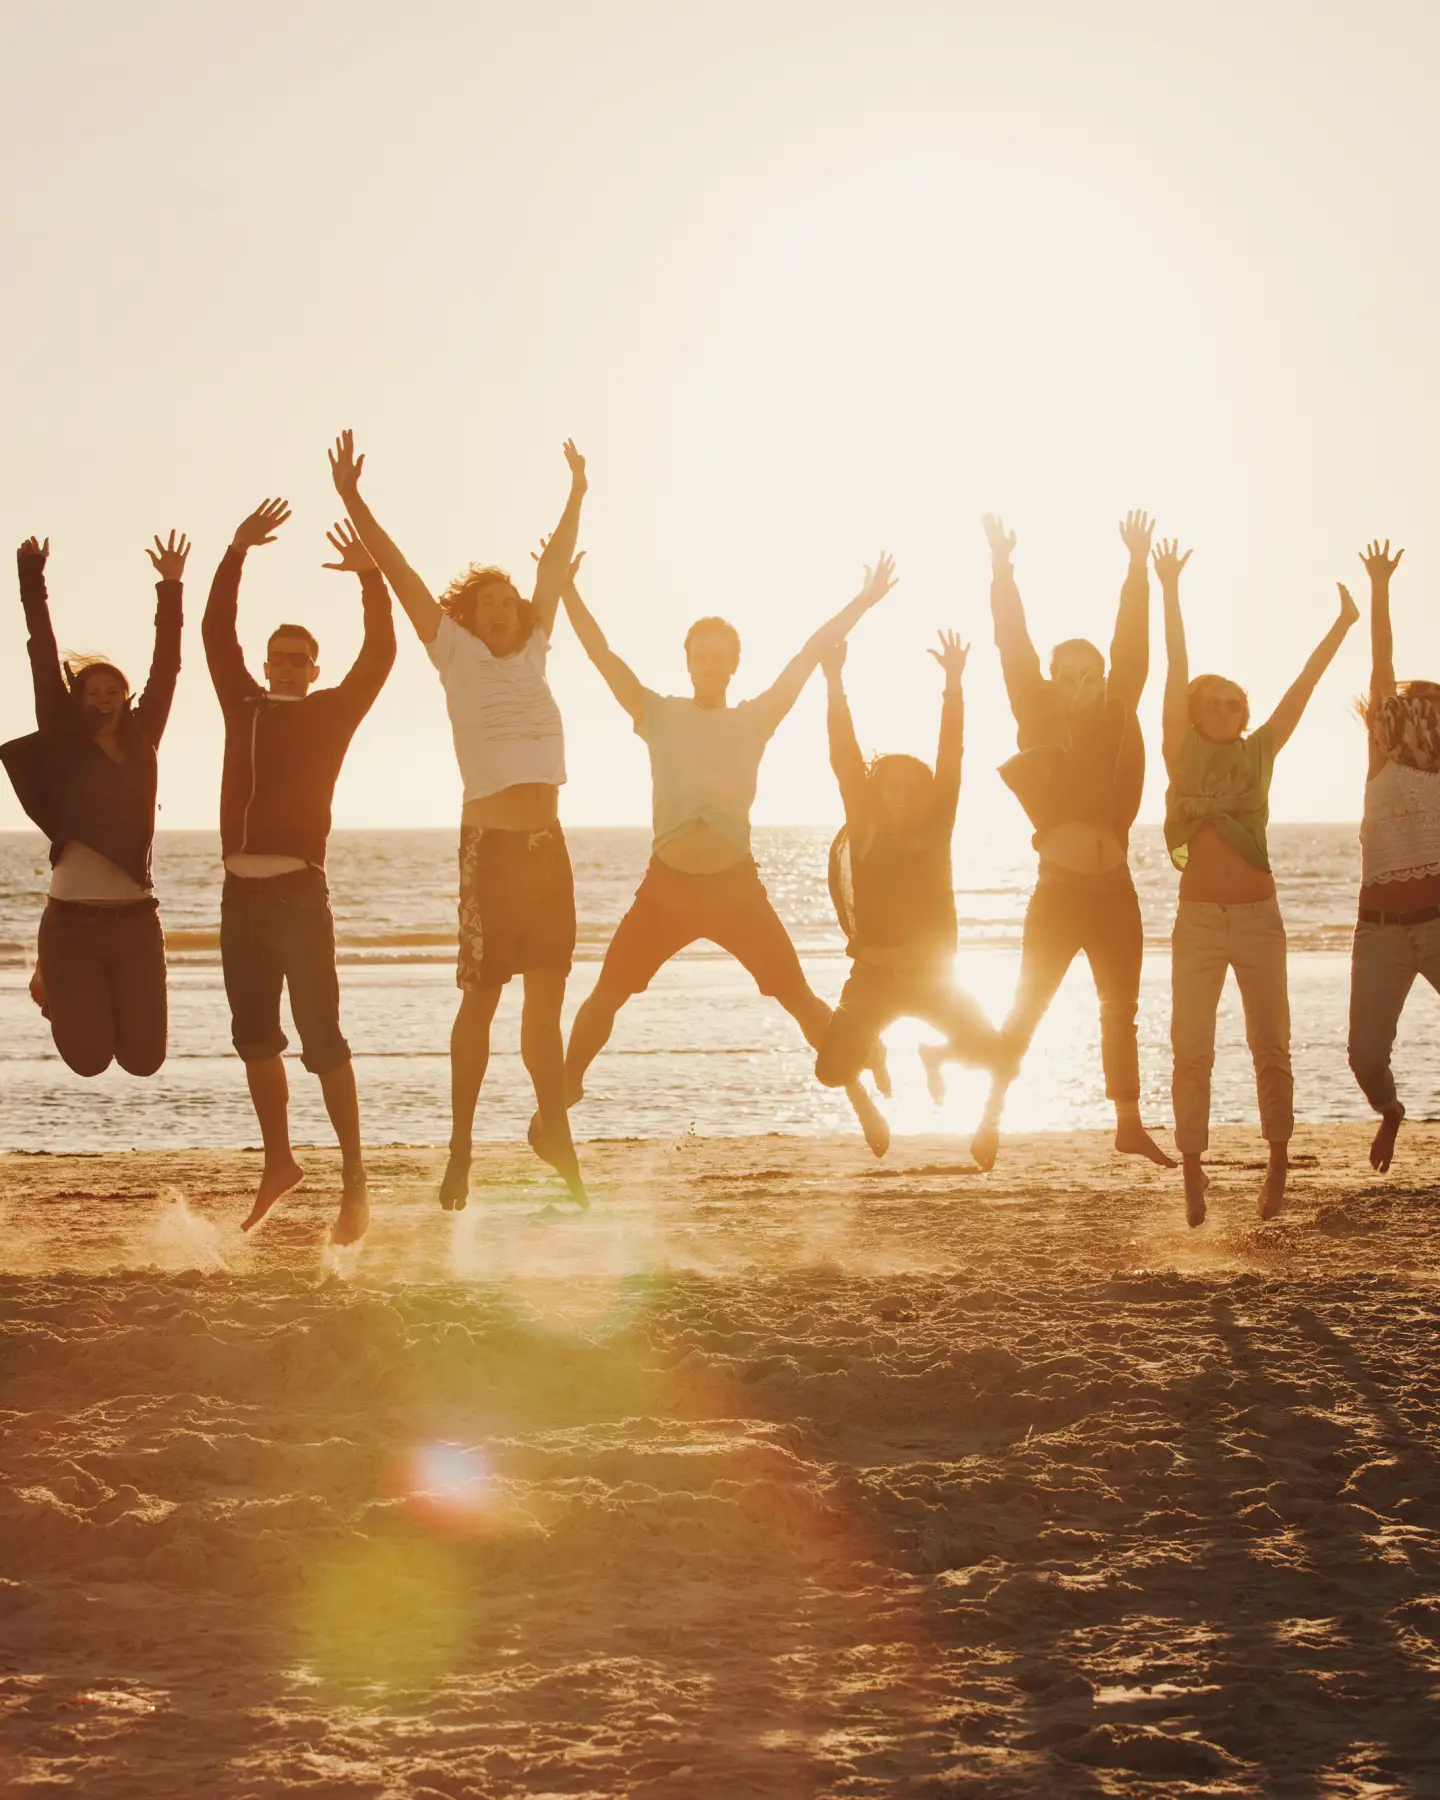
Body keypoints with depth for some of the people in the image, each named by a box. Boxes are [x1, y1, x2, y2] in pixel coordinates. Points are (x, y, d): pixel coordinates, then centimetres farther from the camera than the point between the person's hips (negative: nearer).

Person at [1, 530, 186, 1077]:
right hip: (72, 923, -3)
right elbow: (45, 660, -2)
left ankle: (111, 999, 33)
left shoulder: (142, 743, 8)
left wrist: (171, 589, 0)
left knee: (144, 1057, -3)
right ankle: (52, 984, 30)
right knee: (89, 1058, -4)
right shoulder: (64, 745, 1)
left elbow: (165, 669, 5)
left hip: (136, 922, 3)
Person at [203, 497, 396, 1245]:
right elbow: (215, 632, 11)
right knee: (253, 1036, 11)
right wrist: (235, 554, 2)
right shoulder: (245, 705, 15)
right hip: (241, 892, 5)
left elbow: (379, 657, -5)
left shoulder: (331, 711, 6)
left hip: (299, 893, -5)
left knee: (320, 1036, -9)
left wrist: (372, 580, -15)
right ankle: (279, 1162, 23)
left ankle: (354, 1181, -8)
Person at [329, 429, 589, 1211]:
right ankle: (461, 1152, 4)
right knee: (481, 994, -2)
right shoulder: (457, 656, 3)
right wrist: (352, 502, -6)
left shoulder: (531, 654, 15)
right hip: (491, 842, -5)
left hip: (547, 845, 5)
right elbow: (402, 575, -2)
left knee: (546, 1000, 6)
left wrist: (576, 495, 27)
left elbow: (554, 568, 22)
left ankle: (559, 1149, 8)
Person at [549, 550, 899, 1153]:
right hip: (666, 886, 0)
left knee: (800, 999, -3)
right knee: (605, 996, -2)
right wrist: (568, 592, -11)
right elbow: (601, 655, -1)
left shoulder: (754, 720, 6)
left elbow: (808, 656, 1)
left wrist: (863, 602, -3)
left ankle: (861, 1094, 6)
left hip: (736, 887, 0)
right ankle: (562, 1095, 13)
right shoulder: (659, 715, 6)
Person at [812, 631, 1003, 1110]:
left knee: (988, 1049, -17)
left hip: (932, 977, 1)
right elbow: (844, 762, -8)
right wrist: (834, 684, -17)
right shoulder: (864, 832, -1)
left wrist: (954, 685, -15)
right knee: (832, 1069, -18)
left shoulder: (936, 829, 2)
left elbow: (949, 761, -6)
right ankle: (868, 1052, 22)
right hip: (872, 978, -1)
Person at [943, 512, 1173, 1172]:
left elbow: (1132, 649, -1)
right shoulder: (1039, 719, 0)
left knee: (1121, 1010, 10)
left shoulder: (1116, 718, 5)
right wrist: (1002, 571, -16)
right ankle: (992, 1116, 6)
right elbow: (1015, 652, -8)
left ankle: (1129, 1124, 17)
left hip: (1113, 889, 3)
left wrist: (1138, 569, -8)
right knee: (1028, 1006, -2)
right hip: (1058, 889, -3)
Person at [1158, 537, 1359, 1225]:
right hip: (1197, 920, -1)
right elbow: (1176, 674, -4)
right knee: (1191, 1051, -2)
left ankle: (1278, 1166, 12)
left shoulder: (1259, 755, 7)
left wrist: (1344, 624, 3)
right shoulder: (1183, 756, 3)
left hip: (1257, 918, 1)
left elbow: (1303, 685, 5)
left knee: (1270, 1046, 3)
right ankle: (1192, 1174, 2)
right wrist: (1169, 593, -9)